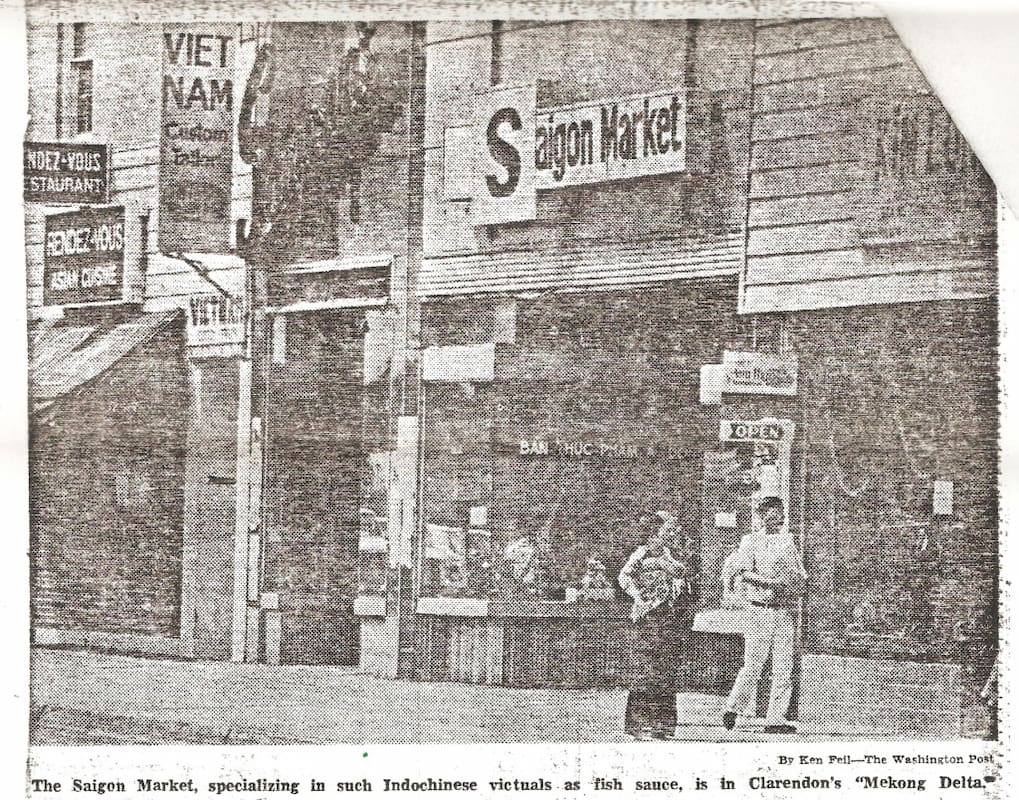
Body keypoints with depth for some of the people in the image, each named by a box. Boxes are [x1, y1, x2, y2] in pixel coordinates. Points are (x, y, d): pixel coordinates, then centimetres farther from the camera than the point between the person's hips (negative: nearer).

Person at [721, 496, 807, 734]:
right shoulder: (751, 541, 2)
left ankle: (776, 719, 1)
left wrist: (794, 586, -6)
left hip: (785, 609, 4)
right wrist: (771, 583, -21)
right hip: (760, 608, -4)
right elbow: (743, 572, -11)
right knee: (753, 665, -6)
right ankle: (733, 708, 13)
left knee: (783, 669, -1)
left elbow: (801, 577, 15)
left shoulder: (788, 542, 15)